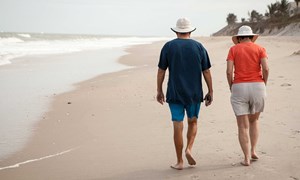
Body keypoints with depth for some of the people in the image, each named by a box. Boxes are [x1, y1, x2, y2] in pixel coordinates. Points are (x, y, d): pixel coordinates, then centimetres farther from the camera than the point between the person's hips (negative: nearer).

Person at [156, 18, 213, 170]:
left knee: (178, 127, 3)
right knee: (192, 122, 20)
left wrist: (159, 91, 8)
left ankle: (179, 162, 8)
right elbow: (206, 72, 1)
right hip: (194, 93, 1)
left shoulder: (168, 46, -2)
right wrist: (210, 92, 8)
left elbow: (161, 71, -1)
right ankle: (189, 149, -1)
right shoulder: (198, 47, 1)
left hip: (175, 94, -1)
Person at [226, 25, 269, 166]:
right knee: (254, 121, 23)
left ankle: (247, 158, 0)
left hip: (239, 88, -1)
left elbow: (229, 71, -6)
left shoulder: (233, 49, 5)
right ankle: (253, 151, 15)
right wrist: (263, 85, 5)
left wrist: (231, 87, 7)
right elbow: (266, 69, -8)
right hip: (257, 87, 1)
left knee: (243, 126, 4)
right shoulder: (260, 49, 6)